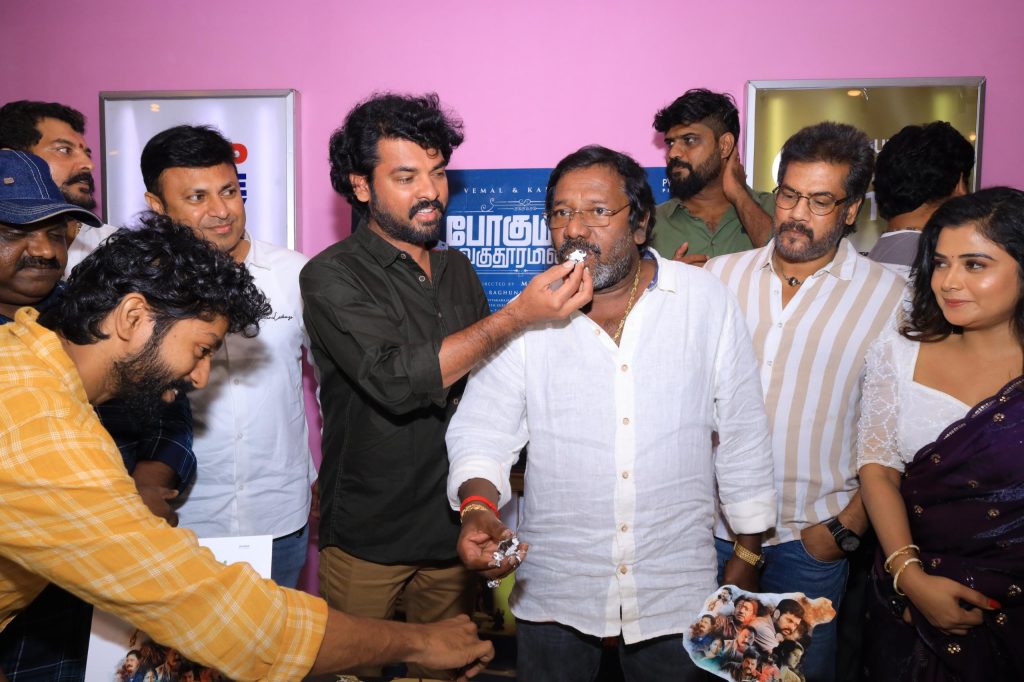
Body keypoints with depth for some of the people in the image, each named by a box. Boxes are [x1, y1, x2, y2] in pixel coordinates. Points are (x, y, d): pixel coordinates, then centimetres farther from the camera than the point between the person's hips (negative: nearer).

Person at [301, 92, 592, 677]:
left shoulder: (458, 269, 6)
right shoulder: (331, 277, -13)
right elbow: (398, 380, -28)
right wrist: (519, 314, -31)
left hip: (454, 528, 5)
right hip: (368, 538, -4)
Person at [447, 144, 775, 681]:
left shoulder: (707, 301, -6)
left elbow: (742, 435, 0)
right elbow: (482, 431, -6)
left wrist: (748, 555, 5)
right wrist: (477, 505, -26)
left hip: (676, 588, 0)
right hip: (552, 591, 1)